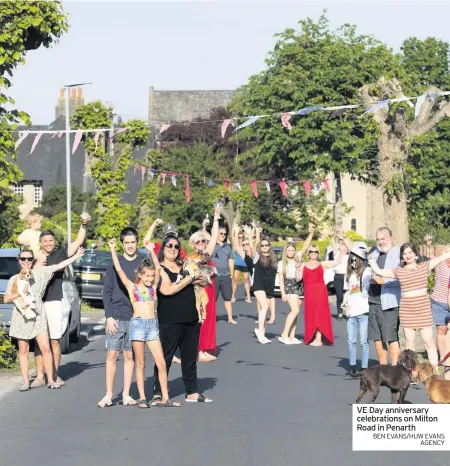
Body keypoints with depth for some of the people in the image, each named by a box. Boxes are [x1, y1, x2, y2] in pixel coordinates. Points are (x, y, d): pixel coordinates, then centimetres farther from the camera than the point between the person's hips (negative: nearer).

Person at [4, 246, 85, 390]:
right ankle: (26, 382, 8)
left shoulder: (40, 273, 3)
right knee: (23, 350, 4)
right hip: (21, 318, 0)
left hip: (38, 316, 0)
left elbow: (59, 266, 1)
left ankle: (50, 380, -1)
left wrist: (76, 256, -2)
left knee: (45, 348, -7)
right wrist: (20, 293, -13)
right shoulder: (14, 279, 4)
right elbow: (6, 299, 2)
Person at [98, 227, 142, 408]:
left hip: (136, 318, 0)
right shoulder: (114, 264, 4)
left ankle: (126, 394, 11)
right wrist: (109, 316, -5)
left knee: (129, 356, 5)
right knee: (112, 355, -1)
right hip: (116, 317, 0)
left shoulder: (143, 264, 3)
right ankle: (109, 394, 4)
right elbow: (107, 292, 3)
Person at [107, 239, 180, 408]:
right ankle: (142, 398, 7)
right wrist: (113, 250, -6)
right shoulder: (132, 287, 3)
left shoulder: (153, 287, 12)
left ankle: (165, 398, 4)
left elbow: (158, 268, 3)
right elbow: (118, 269, -3)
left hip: (152, 324, 3)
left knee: (161, 362, -2)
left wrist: (151, 251, -3)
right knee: (140, 363, 2)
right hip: (137, 324, -3)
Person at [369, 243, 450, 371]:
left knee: (429, 341, -1)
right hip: (406, 309, 2)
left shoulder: (424, 266, 3)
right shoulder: (399, 271, 6)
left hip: (423, 308, -2)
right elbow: (378, 271, 4)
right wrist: (370, 257, 6)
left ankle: (434, 371, 4)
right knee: (410, 342, 8)